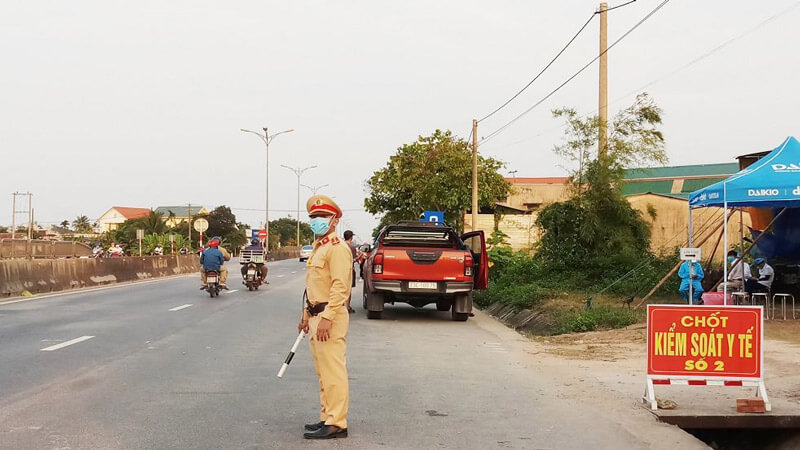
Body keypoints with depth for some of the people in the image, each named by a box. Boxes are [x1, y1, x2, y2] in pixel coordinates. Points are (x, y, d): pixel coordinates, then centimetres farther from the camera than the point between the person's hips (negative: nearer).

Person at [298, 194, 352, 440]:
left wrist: (326, 318, -27)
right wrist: (306, 316, 24)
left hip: (329, 317, -10)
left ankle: (336, 424, -6)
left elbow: (339, 287, -21)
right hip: (316, 316, 10)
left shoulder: (337, 248, -12)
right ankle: (327, 418, 22)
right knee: (323, 373, 14)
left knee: (333, 372, -8)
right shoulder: (318, 248, 19)